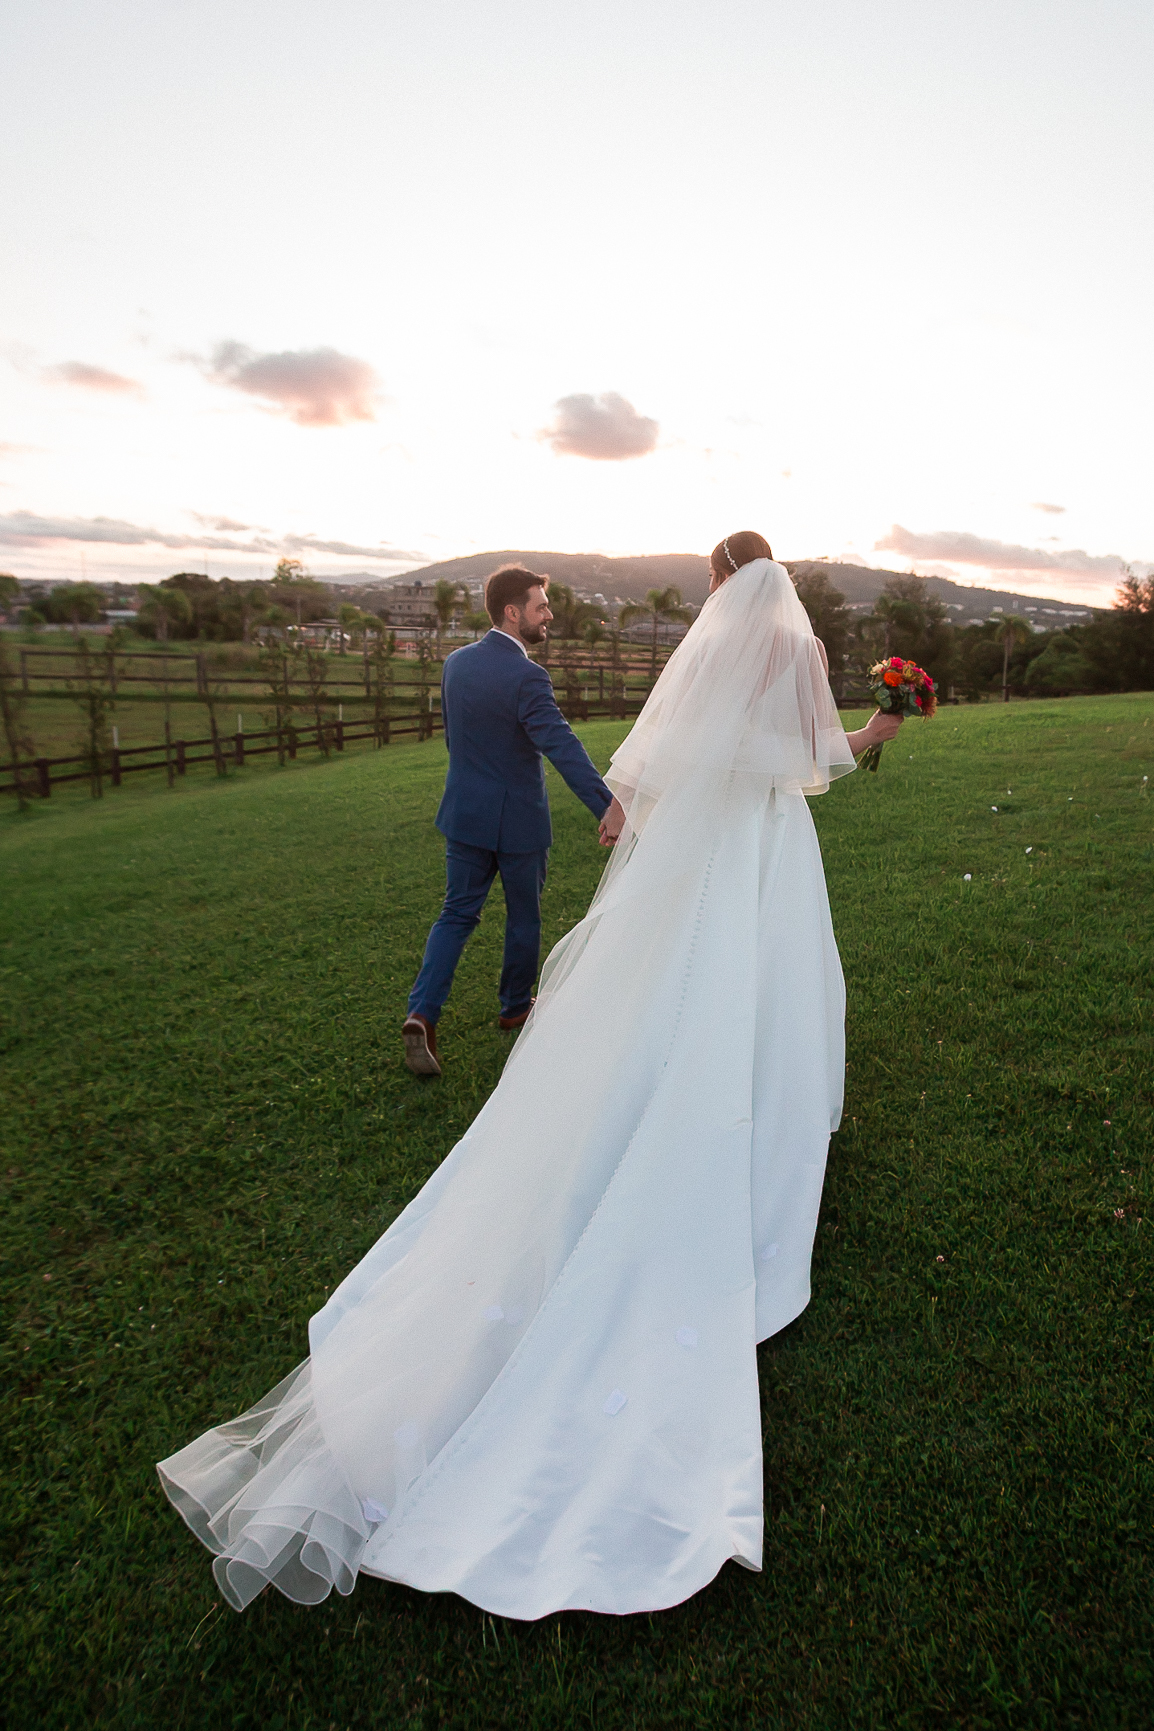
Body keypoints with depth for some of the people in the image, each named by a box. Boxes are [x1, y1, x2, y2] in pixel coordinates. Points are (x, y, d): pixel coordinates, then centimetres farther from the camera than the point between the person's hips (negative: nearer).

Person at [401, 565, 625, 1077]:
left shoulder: (456, 662, 2)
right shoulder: (525, 677, -21)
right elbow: (562, 746, -34)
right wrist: (606, 804, -41)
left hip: (466, 812, 6)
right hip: (517, 819, -6)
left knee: (456, 914, 13)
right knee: (524, 915, 16)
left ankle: (422, 1013, -1)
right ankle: (515, 1006, 33)